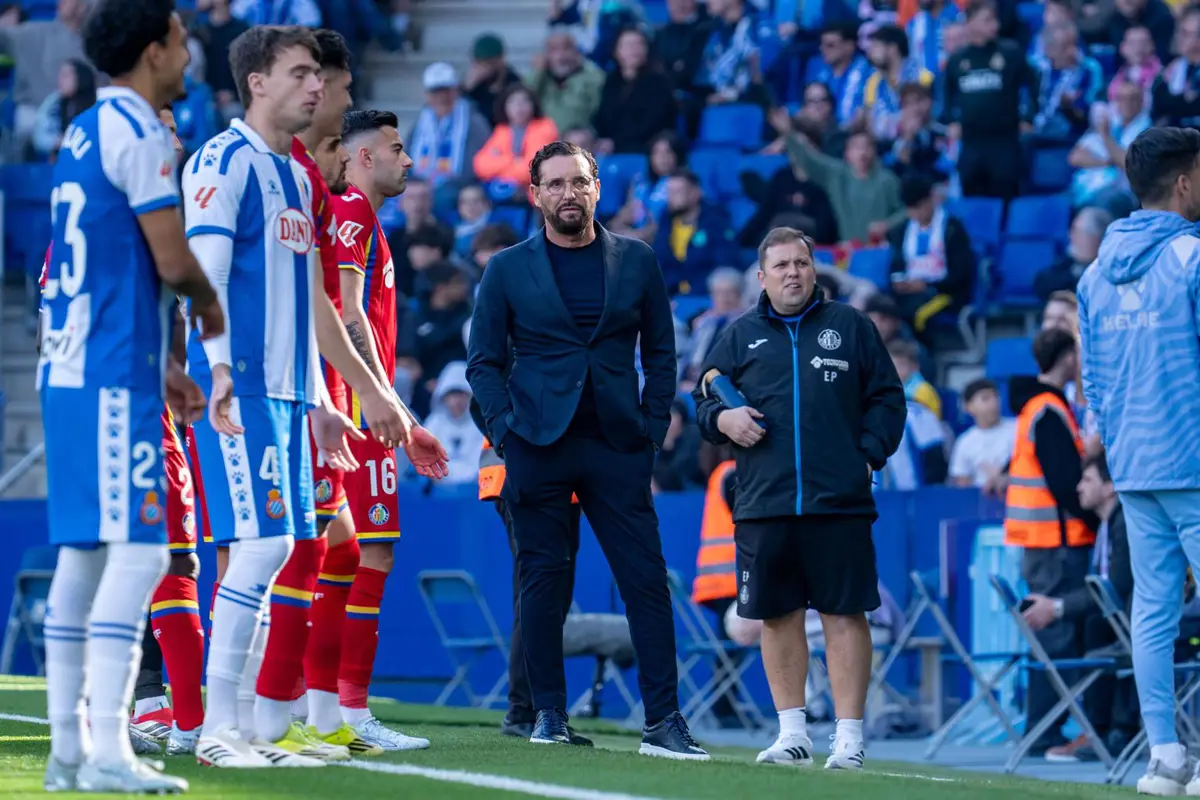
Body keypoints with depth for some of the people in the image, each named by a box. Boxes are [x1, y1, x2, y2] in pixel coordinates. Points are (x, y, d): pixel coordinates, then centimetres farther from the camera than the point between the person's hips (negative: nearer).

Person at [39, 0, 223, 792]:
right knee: (136, 550, -11)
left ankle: (70, 745, 12)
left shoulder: (85, 132, 17)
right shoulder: (138, 133, -11)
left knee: (83, 551, 10)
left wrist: (160, 364, 26)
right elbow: (172, 262, -14)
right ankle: (106, 749, -16)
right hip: (114, 377, -9)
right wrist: (211, 304, 7)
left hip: (70, 369, 9)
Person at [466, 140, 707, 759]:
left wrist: (652, 428, 2)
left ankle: (663, 722, -6)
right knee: (543, 580, 1)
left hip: (617, 448, 1)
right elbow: (483, 361, 7)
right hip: (538, 446, -1)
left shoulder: (636, 261, 10)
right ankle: (548, 713, 10)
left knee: (647, 579, -6)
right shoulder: (508, 269, 7)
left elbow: (660, 352, 13)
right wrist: (506, 430, -6)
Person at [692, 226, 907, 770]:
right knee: (778, 617, 6)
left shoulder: (849, 326, 9)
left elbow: (887, 398, 9)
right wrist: (721, 418, -5)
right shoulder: (740, 336, 14)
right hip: (763, 506, 2)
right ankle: (793, 734, 15)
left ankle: (849, 737, -1)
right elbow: (703, 401, 17)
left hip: (839, 504, -2)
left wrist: (869, 454, -3)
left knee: (844, 615, -4)